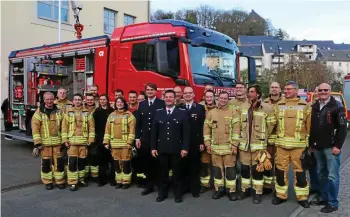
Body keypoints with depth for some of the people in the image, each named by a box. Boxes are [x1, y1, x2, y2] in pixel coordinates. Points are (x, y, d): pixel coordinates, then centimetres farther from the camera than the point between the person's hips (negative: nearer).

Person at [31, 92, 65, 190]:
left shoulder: (59, 111, 6)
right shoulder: (39, 112, -2)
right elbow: (35, 128, -6)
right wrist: (37, 143, -11)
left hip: (58, 142, 2)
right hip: (45, 143, -2)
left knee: (59, 161, 4)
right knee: (46, 162, 7)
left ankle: (60, 181, 17)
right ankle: (48, 182, 20)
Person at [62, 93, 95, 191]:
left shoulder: (87, 112, 6)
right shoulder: (68, 112, 4)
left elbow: (91, 126, 3)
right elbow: (64, 126, 1)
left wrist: (91, 139, -3)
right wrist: (65, 140, -5)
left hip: (83, 141, 1)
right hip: (72, 141, -1)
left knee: (82, 161, 9)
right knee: (72, 162, -5)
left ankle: (81, 179, 24)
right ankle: (72, 183, 1)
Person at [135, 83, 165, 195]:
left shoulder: (162, 103, -3)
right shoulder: (142, 104, 11)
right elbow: (138, 122, 10)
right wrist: (137, 137, 3)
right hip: (144, 139, 4)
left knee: (156, 162, 5)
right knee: (146, 162, 7)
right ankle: (149, 185, 18)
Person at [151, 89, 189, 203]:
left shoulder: (182, 112, -1)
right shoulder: (158, 112, 7)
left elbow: (185, 132, -4)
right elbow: (154, 131, 6)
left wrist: (185, 148, -10)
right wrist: (153, 147, 2)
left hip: (177, 149, -2)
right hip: (162, 148, 2)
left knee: (177, 172, 8)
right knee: (162, 173, 11)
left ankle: (178, 194, 22)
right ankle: (162, 193, 26)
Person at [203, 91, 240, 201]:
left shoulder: (233, 112, 1)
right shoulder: (211, 112, 7)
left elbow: (236, 129, -4)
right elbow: (206, 128, 8)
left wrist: (234, 144, -10)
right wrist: (207, 143, 2)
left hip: (229, 146, -2)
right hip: (215, 147, 2)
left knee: (230, 169, 2)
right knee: (217, 169, 10)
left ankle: (231, 190, 13)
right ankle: (219, 189, 22)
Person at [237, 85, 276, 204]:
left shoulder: (267, 108, -9)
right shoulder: (243, 108, 6)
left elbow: (271, 125, -2)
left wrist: (262, 137, 6)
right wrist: (243, 137, 12)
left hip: (259, 145, -4)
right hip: (244, 144, 4)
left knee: (258, 169, 4)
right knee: (244, 169, 12)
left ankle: (257, 193, 17)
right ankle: (244, 190, 28)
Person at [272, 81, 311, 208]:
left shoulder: (305, 105, 3)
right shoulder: (279, 105, 8)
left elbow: (309, 126, 3)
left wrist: (309, 143, 1)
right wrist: (274, 140, 7)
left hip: (299, 145, -2)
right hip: (281, 144, 2)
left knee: (300, 171, 5)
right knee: (281, 170, 7)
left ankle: (302, 197, 18)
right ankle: (281, 195, 20)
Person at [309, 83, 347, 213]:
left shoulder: (337, 106, -5)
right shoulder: (314, 107, 12)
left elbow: (342, 127, -9)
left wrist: (338, 145, -14)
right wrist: (311, 144, 13)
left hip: (331, 147, -6)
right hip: (317, 147, 6)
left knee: (332, 175, -2)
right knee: (321, 174, 13)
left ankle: (333, 203, 6)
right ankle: (323, 198, 25)